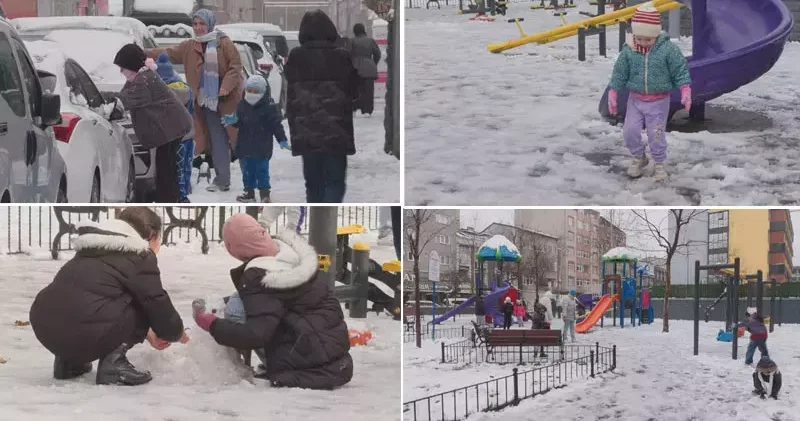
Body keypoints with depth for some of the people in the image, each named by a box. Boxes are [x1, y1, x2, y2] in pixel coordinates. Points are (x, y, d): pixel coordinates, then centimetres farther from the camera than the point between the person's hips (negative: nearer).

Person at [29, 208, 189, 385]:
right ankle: (113, 361, -2)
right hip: (82, 335, -8)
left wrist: (148, 334, 46)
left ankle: (68, 359, 20)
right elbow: (158, 306, 6)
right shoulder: (140, 258, 3)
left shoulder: (94, 251, 29)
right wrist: (177, 334, 27)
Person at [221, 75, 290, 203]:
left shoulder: (268, 106, -8)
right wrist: (234, 121, -11)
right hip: (245, 145, 5)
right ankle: (249, 193, 24)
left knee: (262, 170, -2)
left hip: (262, 147, -5)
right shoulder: (242, 105, 3)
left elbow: (276, 124, -6)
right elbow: (239, 123, 12)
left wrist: (282, 140, -9)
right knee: (247, 171, 12)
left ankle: (265, 194, 5)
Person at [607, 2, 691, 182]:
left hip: (659, 100, -3)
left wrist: (685, 90, -17)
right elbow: (619, 73, 3)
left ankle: (659, 164, 21)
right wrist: (613, 93, 3)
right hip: (636, 98, 3)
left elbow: (680, 71, -8)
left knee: (656, 134, 1)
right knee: (630, 130, 0)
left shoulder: (668, 49, -14)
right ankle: (638, 157, 25)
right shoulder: (629, 50, -7)